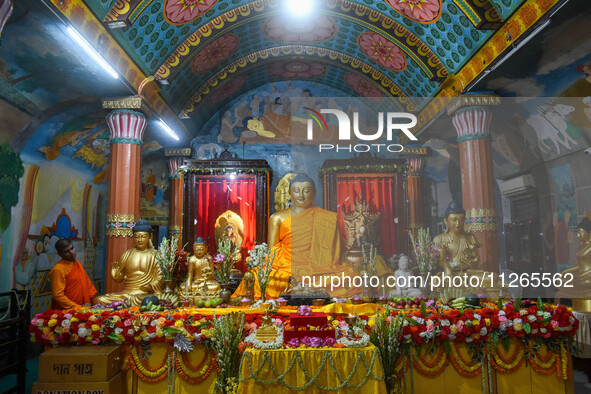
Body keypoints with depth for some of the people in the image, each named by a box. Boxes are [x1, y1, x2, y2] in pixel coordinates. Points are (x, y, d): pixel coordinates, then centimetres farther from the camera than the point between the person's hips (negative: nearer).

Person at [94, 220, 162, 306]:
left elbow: (160, 278, 0)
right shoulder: (126, 255, 16)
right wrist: (115, 272, -5)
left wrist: (149, 287, -18)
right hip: (126, 292, 4)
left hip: (145, 295, -4)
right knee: (100, 300, -16)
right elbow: (119, 278, 16)